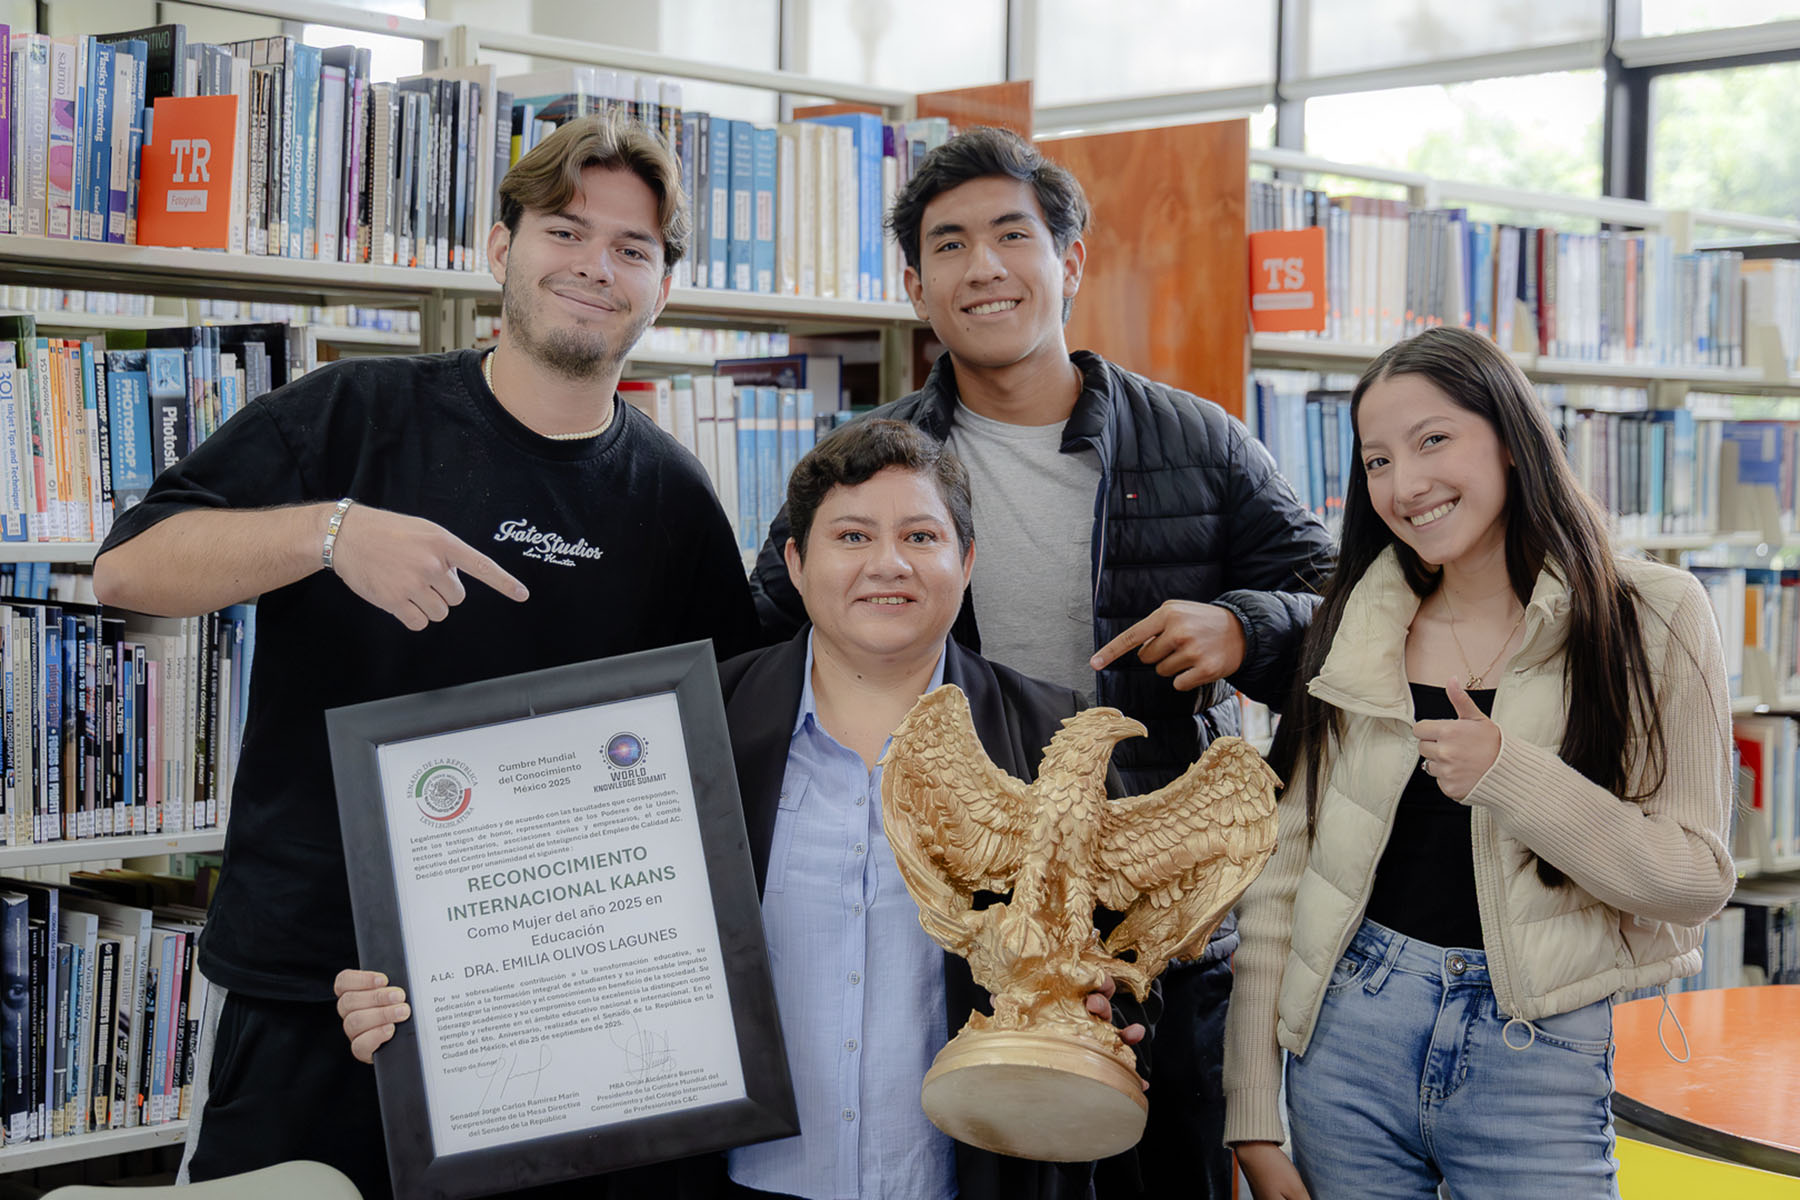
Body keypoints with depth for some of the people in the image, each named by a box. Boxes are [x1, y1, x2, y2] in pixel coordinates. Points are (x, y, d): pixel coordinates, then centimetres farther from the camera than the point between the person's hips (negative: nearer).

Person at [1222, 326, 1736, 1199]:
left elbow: (1696, 882, -7)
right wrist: (1254, 1123, -2)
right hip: (1349, 1037, 2)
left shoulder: (1652, 619, -4)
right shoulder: (1351, 628, 3)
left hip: (1540, 1057, -2)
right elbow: (1282, 865, 2)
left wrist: (1509, 774, -20)